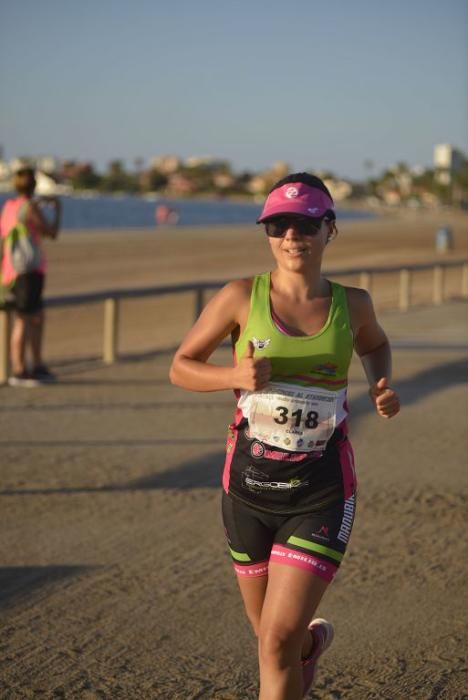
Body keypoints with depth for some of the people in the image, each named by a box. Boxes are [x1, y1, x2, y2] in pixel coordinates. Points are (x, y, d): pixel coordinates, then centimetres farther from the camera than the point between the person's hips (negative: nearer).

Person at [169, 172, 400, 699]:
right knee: (272, 632, 19)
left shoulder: (351, 303, 0)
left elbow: (374, 345, 23)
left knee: (277, 643, -11)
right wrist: (233, 375, -19)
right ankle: (313, 640, 55)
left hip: (322, 492, -1)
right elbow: (180, 367, 1)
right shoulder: (242, 297, -6)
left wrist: (382, 388, 2)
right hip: (250, 484, 1)